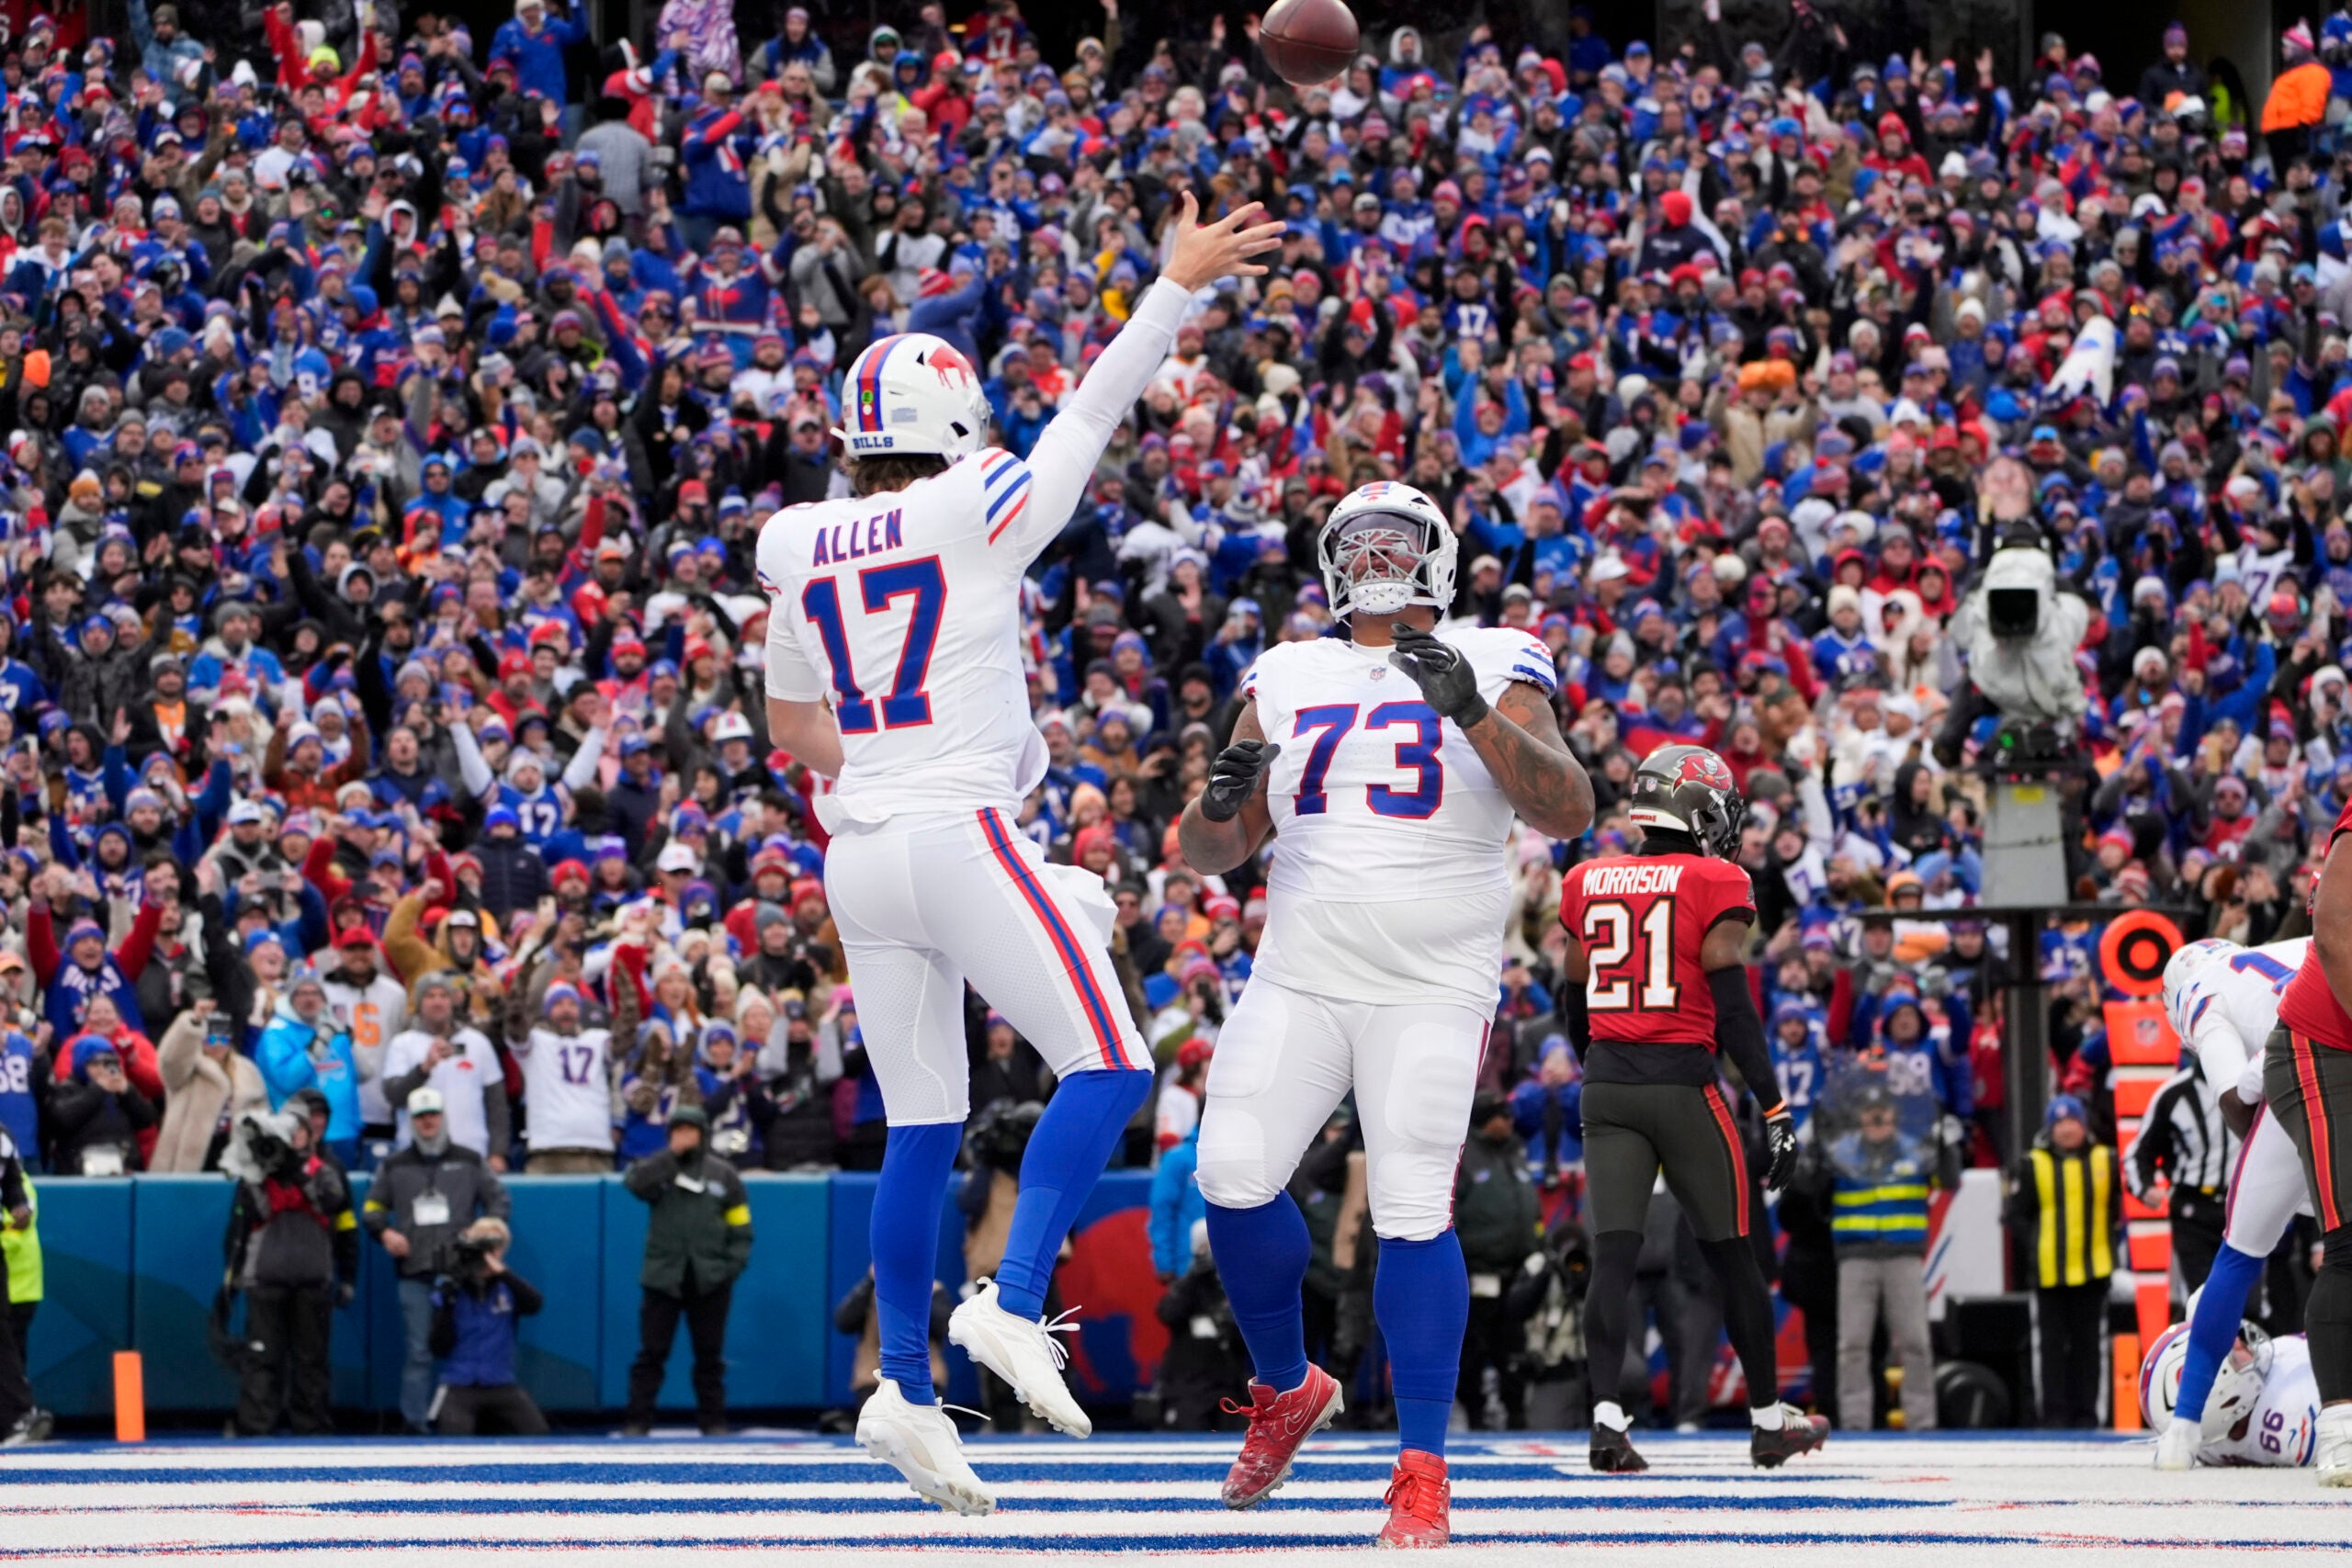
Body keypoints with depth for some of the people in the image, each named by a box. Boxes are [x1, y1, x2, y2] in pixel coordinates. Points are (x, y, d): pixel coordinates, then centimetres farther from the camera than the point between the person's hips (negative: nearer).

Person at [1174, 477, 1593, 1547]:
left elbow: (1566, 810, -10)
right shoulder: (1288, 680, 12)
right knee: (1233, 1177, -10)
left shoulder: (1491, 668, 3)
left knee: (1413, 1212, -13)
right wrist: (1221, 798, -11)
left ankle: (1421, 1471, -7)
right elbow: (1209, 852, 13)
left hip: (1432, 988, -3)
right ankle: (1287, 1390, 16)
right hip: (1301, 977, 3)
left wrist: (1472, 713, -23)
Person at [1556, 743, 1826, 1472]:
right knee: (1731, 1256, 9)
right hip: (1683, 1084, -4)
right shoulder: (1715, 885, -5)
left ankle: (1607, 1415, -19)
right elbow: (1732, 1006, -10)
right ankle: (1768, 1419, 19)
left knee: (1613, 1255, -2)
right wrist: (1775, 1109, -9)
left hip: (1607, 1084, 4)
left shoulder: (1586, 884, 10)